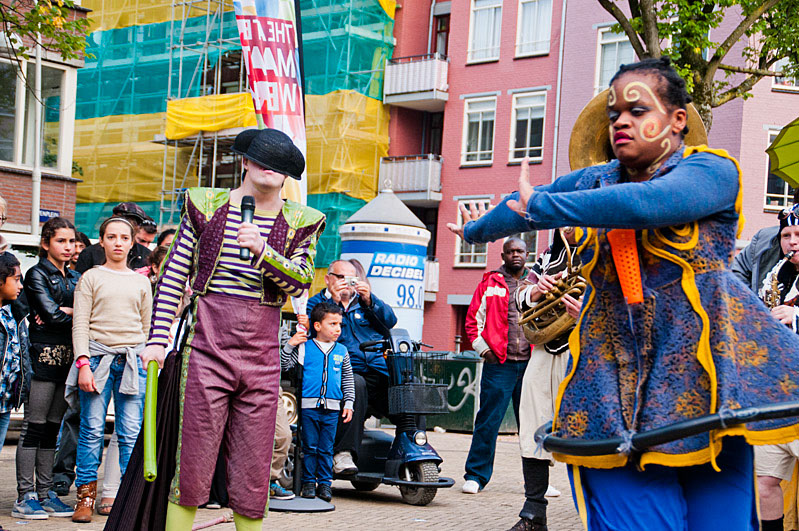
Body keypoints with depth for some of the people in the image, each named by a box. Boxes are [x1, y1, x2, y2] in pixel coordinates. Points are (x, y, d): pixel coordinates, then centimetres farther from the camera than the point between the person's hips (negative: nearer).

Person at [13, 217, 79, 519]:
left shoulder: (75, 278, 19)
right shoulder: (37, 275, -1)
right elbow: (51, 316, -12)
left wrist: (63, 312, -10)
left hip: (68, 356, 6)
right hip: (44, 355, -6)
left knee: (52, 427, 7)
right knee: (34, 426, -6)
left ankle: (45, 494, 10)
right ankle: (24, 497, -5)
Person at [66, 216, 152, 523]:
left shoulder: (141, 282, 16)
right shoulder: (91, 278, 8)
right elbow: (80, 325, 2)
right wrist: (83, 364, -9)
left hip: (133, 359, 2)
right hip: (97, 356, -2)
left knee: (131, 433, -3)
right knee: (92, 429, -4)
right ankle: (86, 496, 4)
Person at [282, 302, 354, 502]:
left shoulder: (341, 351, 11)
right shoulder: (304, 347, 2)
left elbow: (348, 380, 16)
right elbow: (284, 365, 1)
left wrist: (348, 404, 10)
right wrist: (290, 345, -10)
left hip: (332, 409, 2)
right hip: (309, 405, -2)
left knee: (326, 449, 5)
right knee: (310, 447, 3)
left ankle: (325, 483, 12)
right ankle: (309, 482, 12)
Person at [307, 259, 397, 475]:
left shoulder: (364, 301, 27)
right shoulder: (316, 303, 18)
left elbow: (390, 321, 11)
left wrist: (369, 300, -4)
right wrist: (333, 300, -11)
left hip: (381, 370, 4)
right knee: (356, 385, -39)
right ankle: (343, 453, -40)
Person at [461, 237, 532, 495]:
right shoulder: (490, 283, 8)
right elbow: (473, 319, 8)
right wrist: (483, 348, -3)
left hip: (531, 364, 2)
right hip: (499, 364, -2)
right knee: (488, 421, -4)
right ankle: (476, 475, 5)